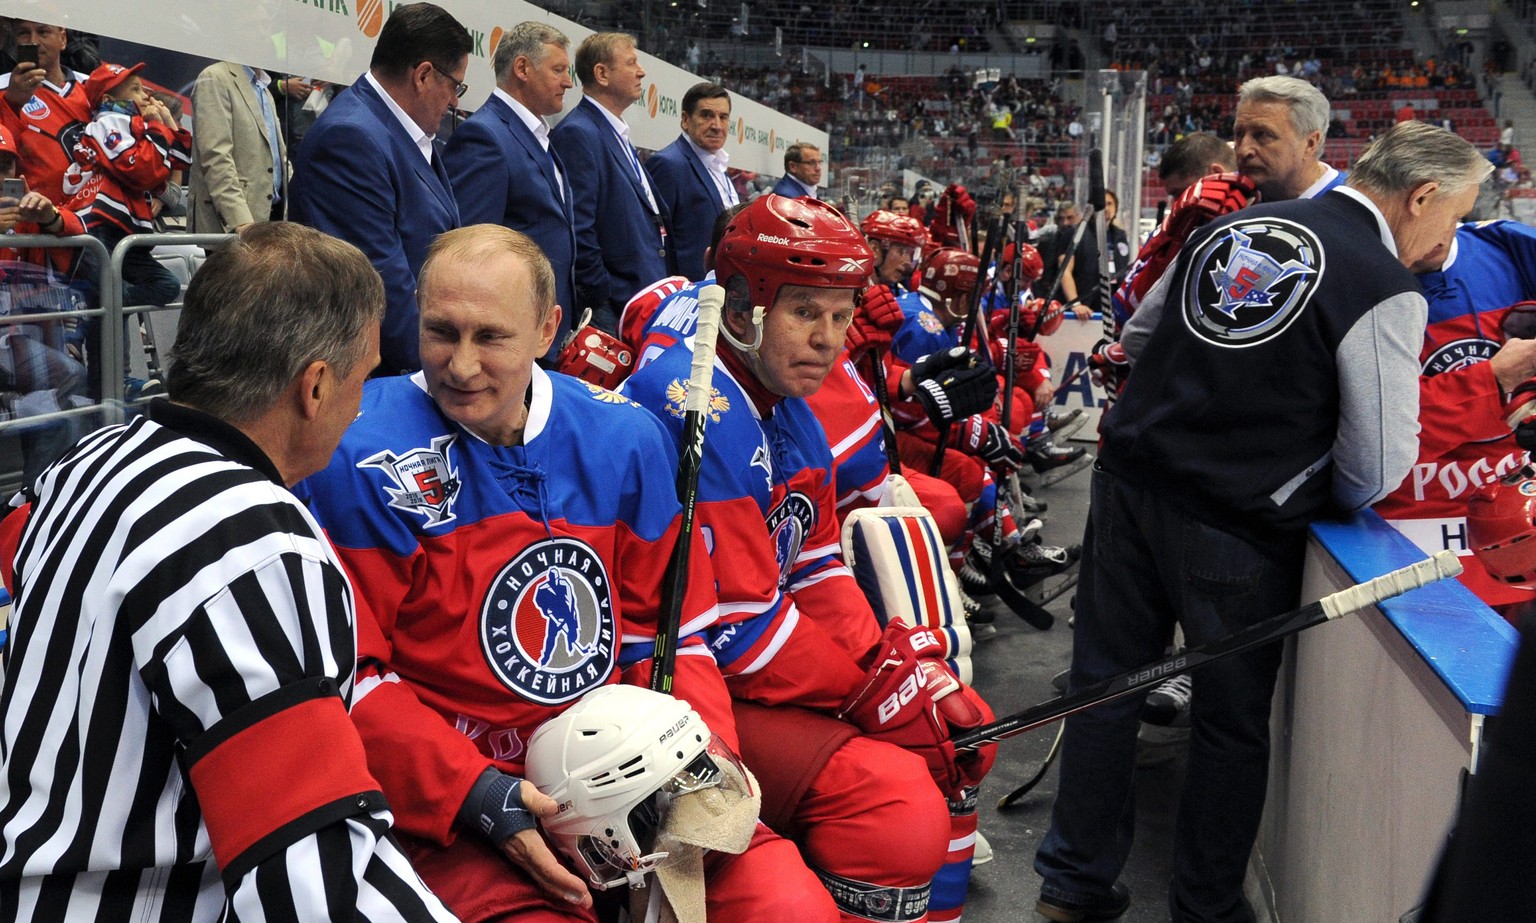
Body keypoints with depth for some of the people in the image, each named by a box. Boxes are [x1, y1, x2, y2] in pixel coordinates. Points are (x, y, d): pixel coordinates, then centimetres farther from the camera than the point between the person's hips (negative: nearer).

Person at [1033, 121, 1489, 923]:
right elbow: (1376, 471, -13)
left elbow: (1137, 338, 18)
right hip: (1234, 528, -5)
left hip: (1130, 484, 6)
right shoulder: (1386, 292, -11)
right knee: (1232, 722, 13)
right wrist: (1314, 497, 6)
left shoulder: (1229, 227, 7)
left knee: (1107, 685, 15)